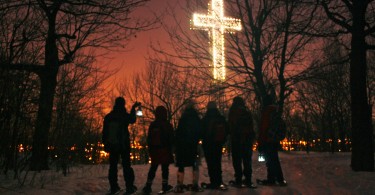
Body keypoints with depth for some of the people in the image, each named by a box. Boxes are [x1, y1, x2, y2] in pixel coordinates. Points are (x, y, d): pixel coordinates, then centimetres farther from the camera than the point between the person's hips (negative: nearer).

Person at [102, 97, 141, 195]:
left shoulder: (108, 117, 2)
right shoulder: (125, 115, -8)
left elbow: (104, 132, 4)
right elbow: (132, 120, 15)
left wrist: (105, 144, 11)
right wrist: (133, 108, 23)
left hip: (112, 145, 3)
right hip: (124, 145, -3)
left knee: (113, 166, 9)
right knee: (126, 165, 3)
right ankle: (129, 187, -1)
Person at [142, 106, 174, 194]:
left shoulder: (152, 125, 3)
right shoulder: (168, 125, -6)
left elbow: (149, 139, 6)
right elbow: (171, 139, -6)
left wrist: (150, 150, 13)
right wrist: (170, 149, 1)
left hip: (154, 150, 4)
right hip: (165, 150, -3)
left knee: (153, 168, 10)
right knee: (165, 168, 2)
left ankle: (148, 187, 6)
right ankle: (165, 186, 3)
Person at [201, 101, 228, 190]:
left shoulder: (205, 119, -13)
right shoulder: (222, 119, 1)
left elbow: (202, 131, -8)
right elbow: (227, 130, 6)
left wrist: (203, 139, 10)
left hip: (208, 144, -4)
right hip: (219, 144, 4)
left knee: (211, 163, 2)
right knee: (218, 162, 12)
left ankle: (214, 182, 0)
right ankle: (219, 182, 11)